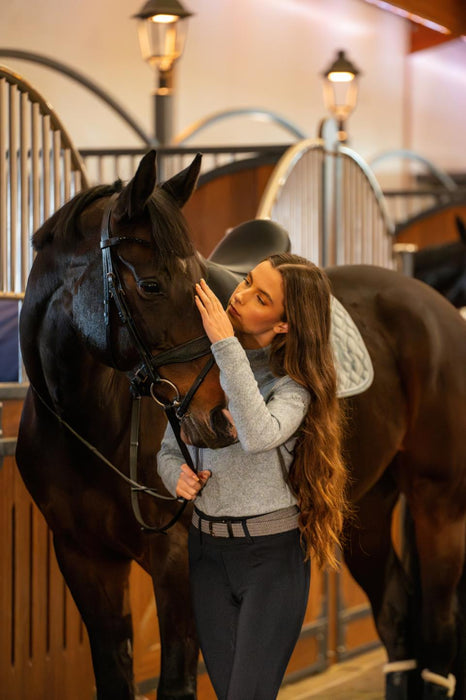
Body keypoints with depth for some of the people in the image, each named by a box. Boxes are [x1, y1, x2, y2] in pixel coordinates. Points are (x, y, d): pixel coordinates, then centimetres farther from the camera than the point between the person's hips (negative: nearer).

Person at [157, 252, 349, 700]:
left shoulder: (294, 380, -11)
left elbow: (259, 436, -32)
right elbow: (168, 449, 13)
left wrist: (227, 346, -29)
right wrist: (177, 477, -11)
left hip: (272, 552, -5)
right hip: (207, 549, 5)